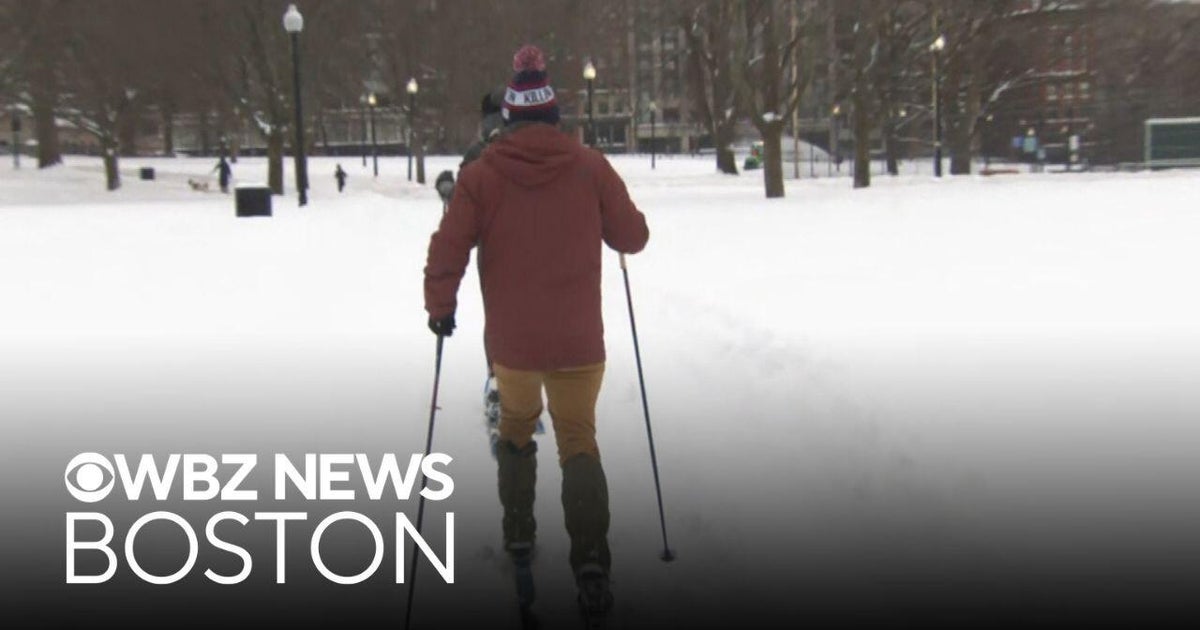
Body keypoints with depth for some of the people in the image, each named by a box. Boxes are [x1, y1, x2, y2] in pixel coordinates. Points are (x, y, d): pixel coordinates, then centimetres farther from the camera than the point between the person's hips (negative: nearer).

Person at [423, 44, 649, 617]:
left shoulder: (481, 173, -5)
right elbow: (632, 237, 3)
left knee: (516, 427, 26)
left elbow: (448, 247, -8)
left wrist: (440, 306, 6)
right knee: (579, 442, 8)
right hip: (579, 342, 0)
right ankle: (590, 560, -10)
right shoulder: (591, 166, -4)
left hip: (511, 341, 0)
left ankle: (518, 534, 31)